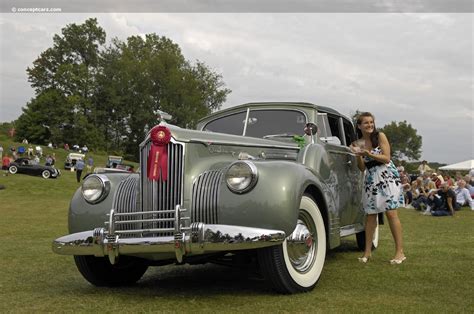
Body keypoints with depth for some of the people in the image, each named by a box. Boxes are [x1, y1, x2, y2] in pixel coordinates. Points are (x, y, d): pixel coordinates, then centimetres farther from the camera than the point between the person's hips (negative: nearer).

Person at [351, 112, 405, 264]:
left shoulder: (380, 136, -4)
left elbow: (386, 158, -10)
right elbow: (362, 168, 6)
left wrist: (369, 154, -19)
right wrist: (358, 155, -11)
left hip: (387, 176, -4)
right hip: (371, 180, 4)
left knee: (391, 212, -9)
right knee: (370, 214, 4)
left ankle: (400, 251, -4)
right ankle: (367, 251, 11)